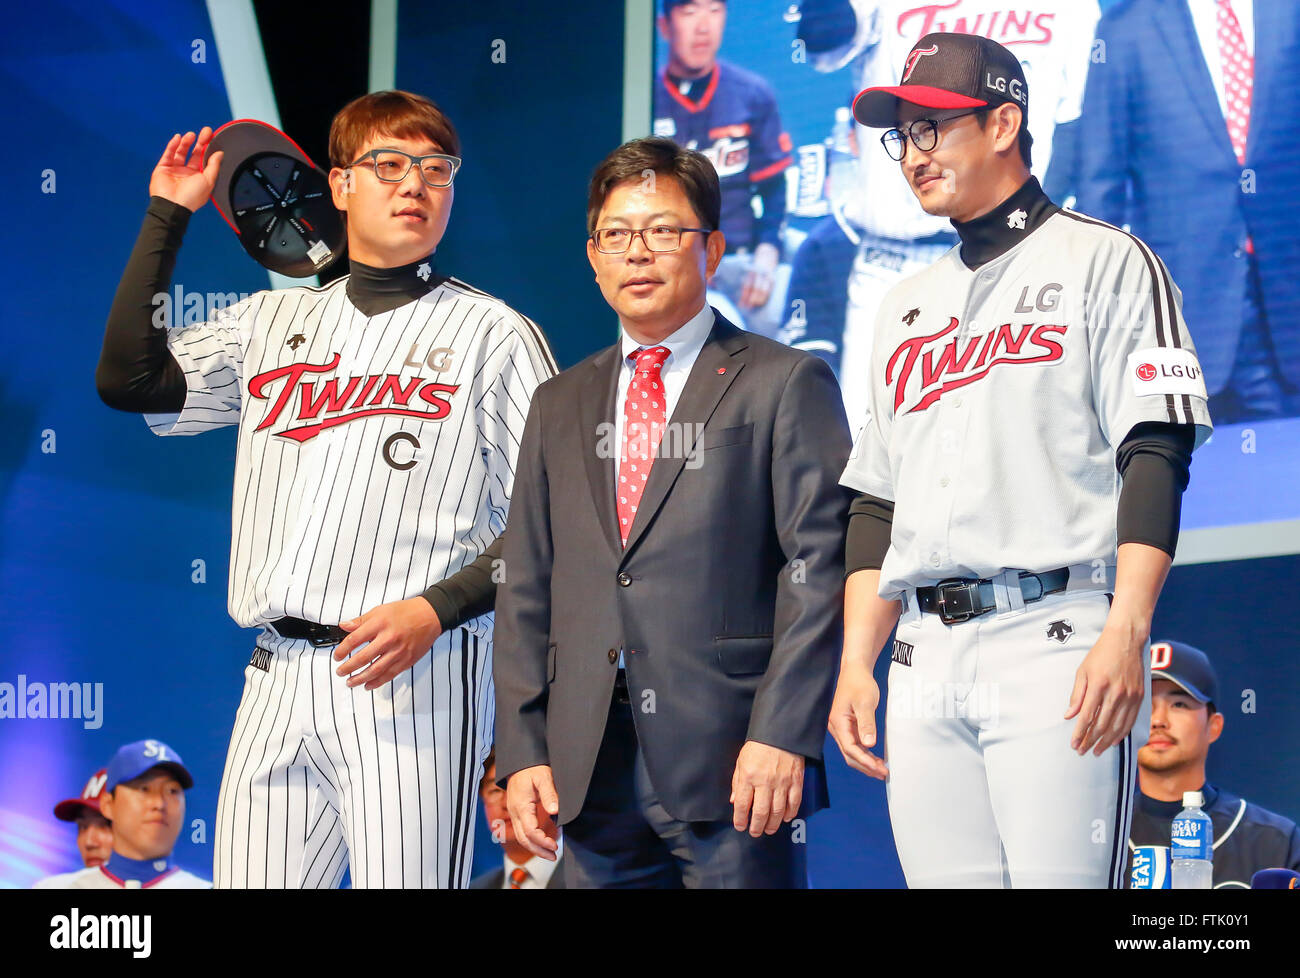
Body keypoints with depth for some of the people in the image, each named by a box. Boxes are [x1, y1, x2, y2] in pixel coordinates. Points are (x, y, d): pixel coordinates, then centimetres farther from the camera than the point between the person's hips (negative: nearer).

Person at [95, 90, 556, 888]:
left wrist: (434, 610, -14)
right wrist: (168, 216, 11)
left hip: (415, 674, -4)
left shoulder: (495, 334, 4)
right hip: (277, 674, 4)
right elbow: (132, 381, 8)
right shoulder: (274, 321, 18)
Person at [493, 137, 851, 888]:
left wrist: (781, 736, -15)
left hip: (731, 767, -4)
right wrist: (522, 751, 5)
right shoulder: (559, 407, 18)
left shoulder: (785, 385, 2)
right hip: (592, 777, 5)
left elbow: (819, 570, -6)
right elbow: (527, 591, 16)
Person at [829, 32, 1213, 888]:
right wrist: (856, 662, 12)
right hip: (925, 660, 6)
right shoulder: (908, 305, 24)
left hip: (1056, 644, -6)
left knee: (1060, 880, -15)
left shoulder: (1102, 261, 6)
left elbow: (1156, 456, -5)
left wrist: (1125, 634, -17)